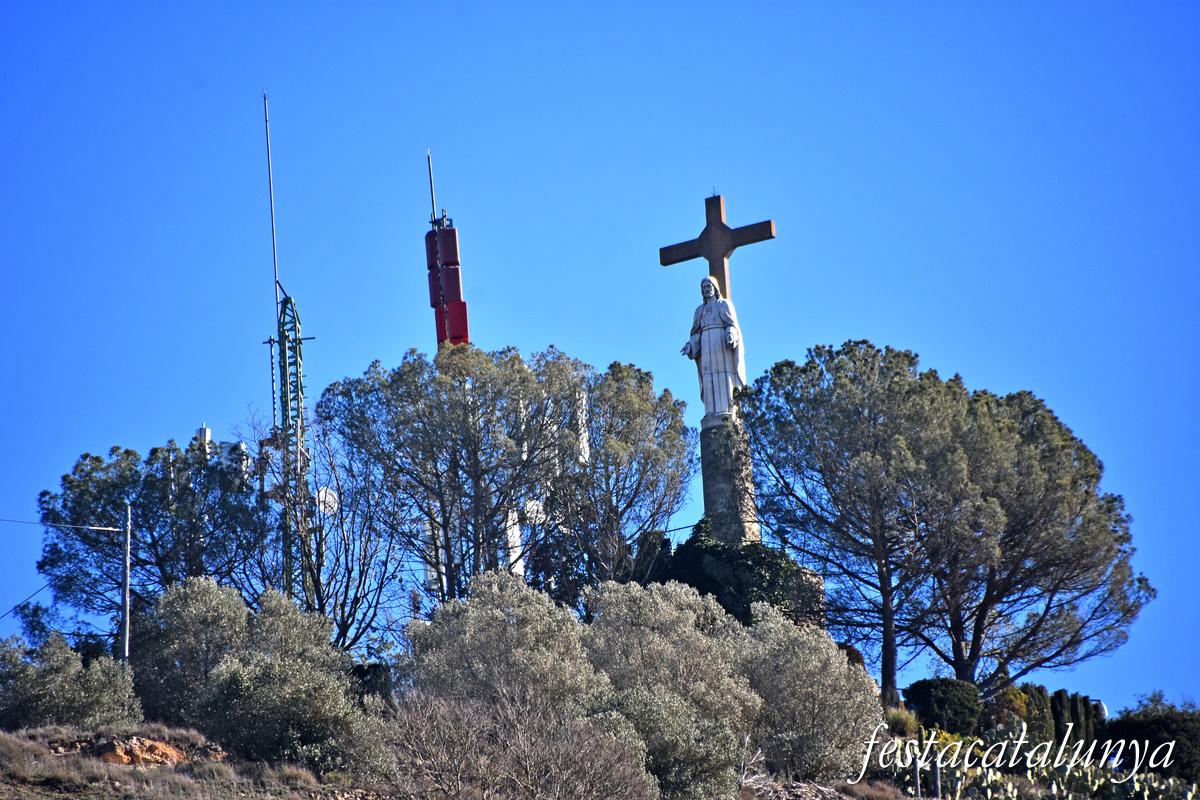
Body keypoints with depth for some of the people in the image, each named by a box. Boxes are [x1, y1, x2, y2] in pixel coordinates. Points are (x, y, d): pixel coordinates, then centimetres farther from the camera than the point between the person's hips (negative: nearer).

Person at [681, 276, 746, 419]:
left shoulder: (724, 304, 15)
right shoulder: (700, 310, 25)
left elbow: (732, 324, 3)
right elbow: (696, 332, 18)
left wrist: (730, 335, -19)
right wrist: (690, 345, -1)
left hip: (722, 342, -3)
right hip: (706, 343, 3)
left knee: (723, 373, -14)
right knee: (709, 376, -10)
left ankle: (726, 408, -21)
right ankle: (711, 411, -18)